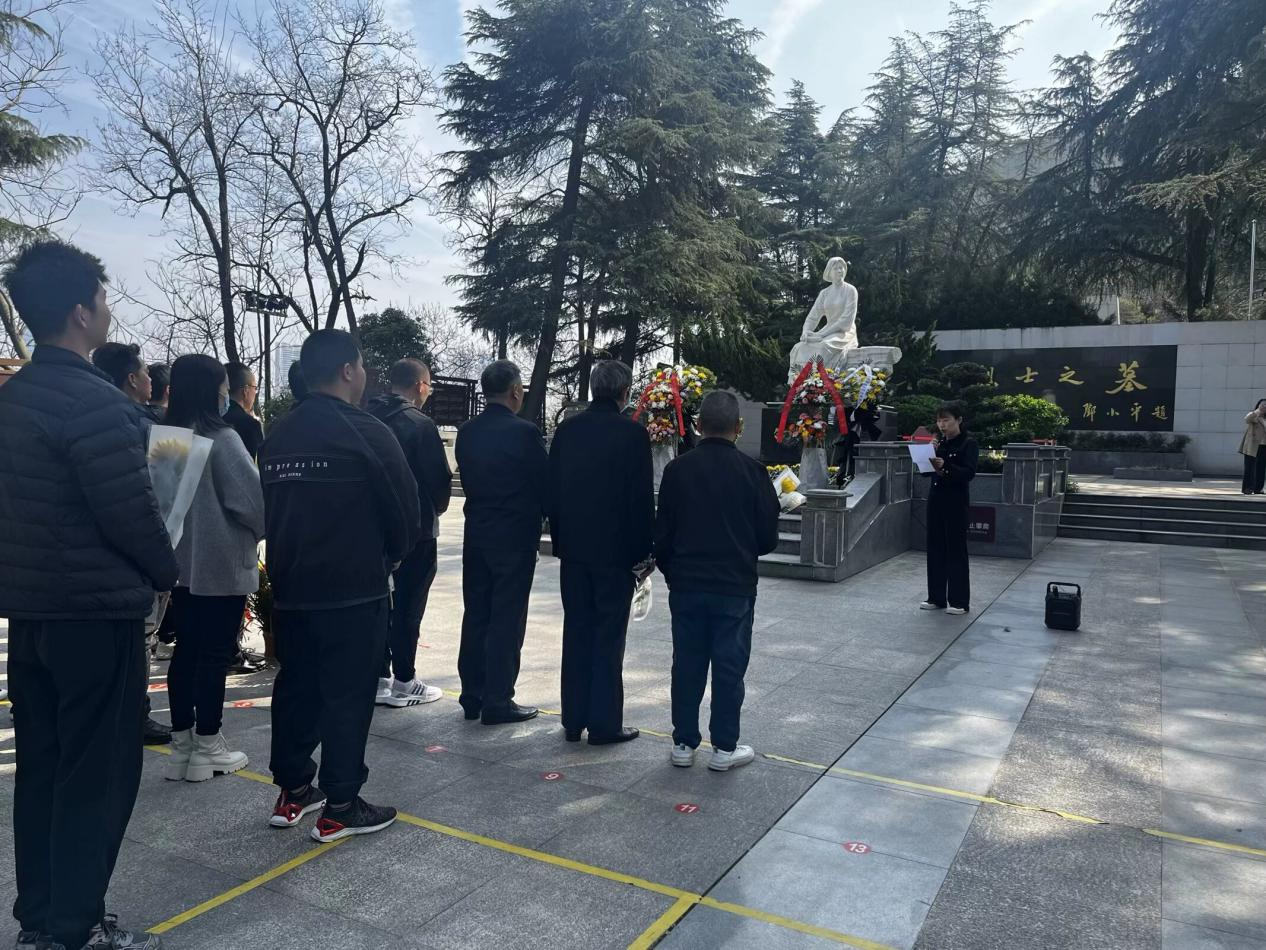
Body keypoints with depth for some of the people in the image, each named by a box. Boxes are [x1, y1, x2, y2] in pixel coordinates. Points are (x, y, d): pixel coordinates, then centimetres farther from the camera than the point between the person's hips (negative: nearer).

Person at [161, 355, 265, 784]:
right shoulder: (221, 438, -16)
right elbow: (252, 496, -15)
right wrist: (262, 529, 5)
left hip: (182, 559, 7)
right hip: (222, 562, -7)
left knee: (187, 649, 14)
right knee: (216, 653, 3)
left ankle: (182, 743, 22)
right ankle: (207, 748, 11)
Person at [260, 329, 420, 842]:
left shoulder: (278, 434, 7)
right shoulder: (366, 432, -14)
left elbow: (267, 505, 12)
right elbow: (406, 509, -11)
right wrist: (393, 554, 8)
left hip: (290, 588, 7)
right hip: (353, 590, -7)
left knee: (295, 687, 16)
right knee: (347, 695, 2)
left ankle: (292, 791, 27)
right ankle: (340, 807, 10)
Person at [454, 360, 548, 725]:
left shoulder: (467, 432, 4)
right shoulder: (523, 432, -14)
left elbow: (467, 479, 9)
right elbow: (545, 483, -9)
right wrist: (545, 516, 8)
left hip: (476, 534, 6)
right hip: (515, 536, -6)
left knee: (476, 616, 13)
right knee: (507, 620, 1)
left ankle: (472, 697, 22)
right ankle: (498, 701, 7)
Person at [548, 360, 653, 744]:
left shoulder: (567, 430, 3)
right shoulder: (632, 434, -11)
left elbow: (552, 487, 8)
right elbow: (642, 497, -11)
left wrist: (559, 538, 15)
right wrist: (642, 548, -2)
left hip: (573, 546, 5)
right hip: (614, 548, -4)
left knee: (577, 631, 12)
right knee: (608, 635, 4)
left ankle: (573, 720, 19)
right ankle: (604, 723, 9)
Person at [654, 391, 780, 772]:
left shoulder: (677, 470, -4)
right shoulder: (752, 471, -8)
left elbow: (662, 531, 1)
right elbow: (768, 536, -3)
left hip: (686, 584, 2)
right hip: (735, 584, -2)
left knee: (687, 664, 11)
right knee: (729, 664, 8)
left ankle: (683, 744, 19)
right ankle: (724, 747, 15)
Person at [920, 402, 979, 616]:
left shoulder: (968, 444, -6)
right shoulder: (939, 443, 12)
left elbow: (969, 473, -16)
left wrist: (945, 466, -30)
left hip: (956, 502, -6)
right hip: (936, 499, 6)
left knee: (956, 550, -2)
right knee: (935, 548, 8)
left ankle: (959, 600, 5)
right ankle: (936, 597, 17)